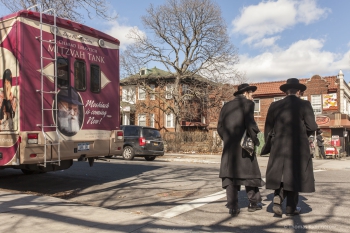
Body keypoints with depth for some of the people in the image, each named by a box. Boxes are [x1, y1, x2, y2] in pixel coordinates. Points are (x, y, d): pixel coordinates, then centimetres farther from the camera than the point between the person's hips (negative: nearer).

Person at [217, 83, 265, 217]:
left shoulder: (226, 106, 14)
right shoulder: (248, 103, -2)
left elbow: (220, 127, 9)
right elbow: (250, 124, -15)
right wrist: (255, 140, -4)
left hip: (229, 147, 4)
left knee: (230, 175, 5)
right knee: (249, 173, 12)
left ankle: (233, 207, 4)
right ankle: (254, 203, 24)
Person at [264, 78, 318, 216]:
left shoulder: (275, 106, 3)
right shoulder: (304, 105, -5)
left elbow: (268, 128, 5)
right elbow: (312, 127, -10)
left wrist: (269, 144, 16)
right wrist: (303, 134, 11)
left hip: (279, 147, 2)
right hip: (298, 147, -2)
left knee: (281, 175, 15)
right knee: (294, 175, 10)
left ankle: (277, 199, -6)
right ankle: (291, 208, 17)